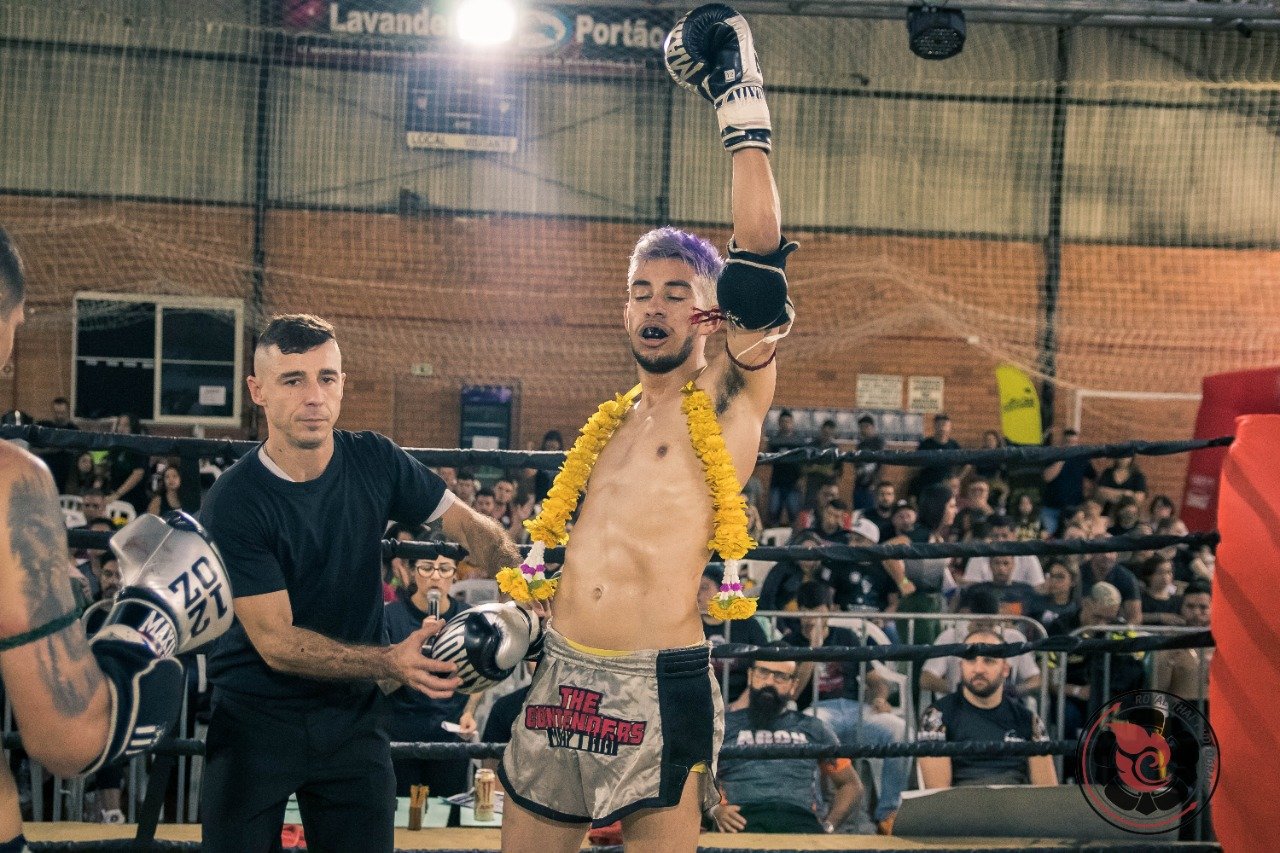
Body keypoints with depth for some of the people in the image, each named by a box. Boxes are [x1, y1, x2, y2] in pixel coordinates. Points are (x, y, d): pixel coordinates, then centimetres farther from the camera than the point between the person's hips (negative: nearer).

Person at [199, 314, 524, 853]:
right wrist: (390, 663, -34)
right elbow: (275, 642, -21)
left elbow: (470, 526, 2)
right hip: (257, 721, -3)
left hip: (352, 718, 3)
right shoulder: (232, 504, -18)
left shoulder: (374, 462, -5)